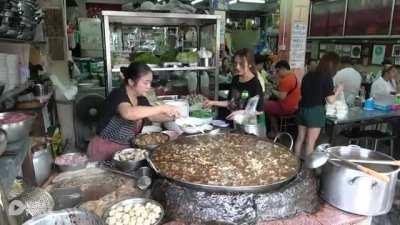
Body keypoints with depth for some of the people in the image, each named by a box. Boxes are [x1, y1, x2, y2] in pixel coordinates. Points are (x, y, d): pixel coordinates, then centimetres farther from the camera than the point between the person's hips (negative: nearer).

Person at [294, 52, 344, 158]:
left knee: (300, 138, 15)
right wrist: (337, 91, 7)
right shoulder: (327, 78, -11)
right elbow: (330, 100, -12)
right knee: (310, 142, 2)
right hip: (315, 111, -6)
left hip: (302, 109, 6)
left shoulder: (308, 75, 8)